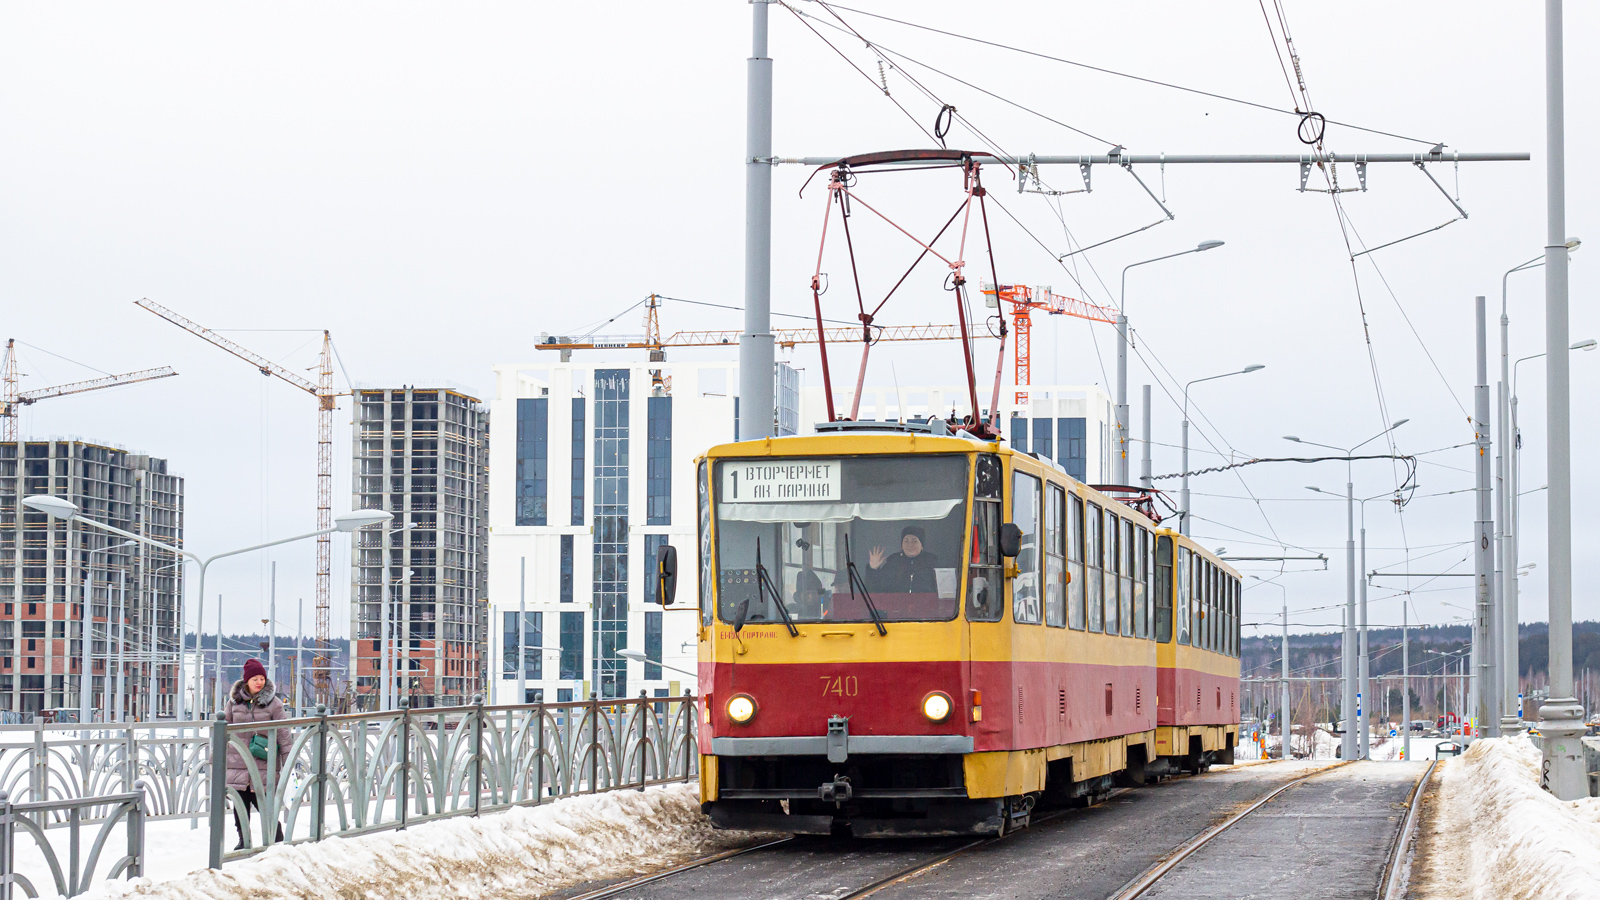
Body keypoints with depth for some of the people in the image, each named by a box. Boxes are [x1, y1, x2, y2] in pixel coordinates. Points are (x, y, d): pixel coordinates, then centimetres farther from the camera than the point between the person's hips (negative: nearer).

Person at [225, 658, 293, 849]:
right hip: (238, 763, 3)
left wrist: (288, 760, -3)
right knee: (240, 803, 6)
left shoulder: (273, 702, 0)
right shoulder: (235, 701, 7)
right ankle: (243, 840, 20)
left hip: (263, 764, -3)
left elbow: (283, 733, 1)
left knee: (264, 803, -7)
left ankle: (277, 839, 7)